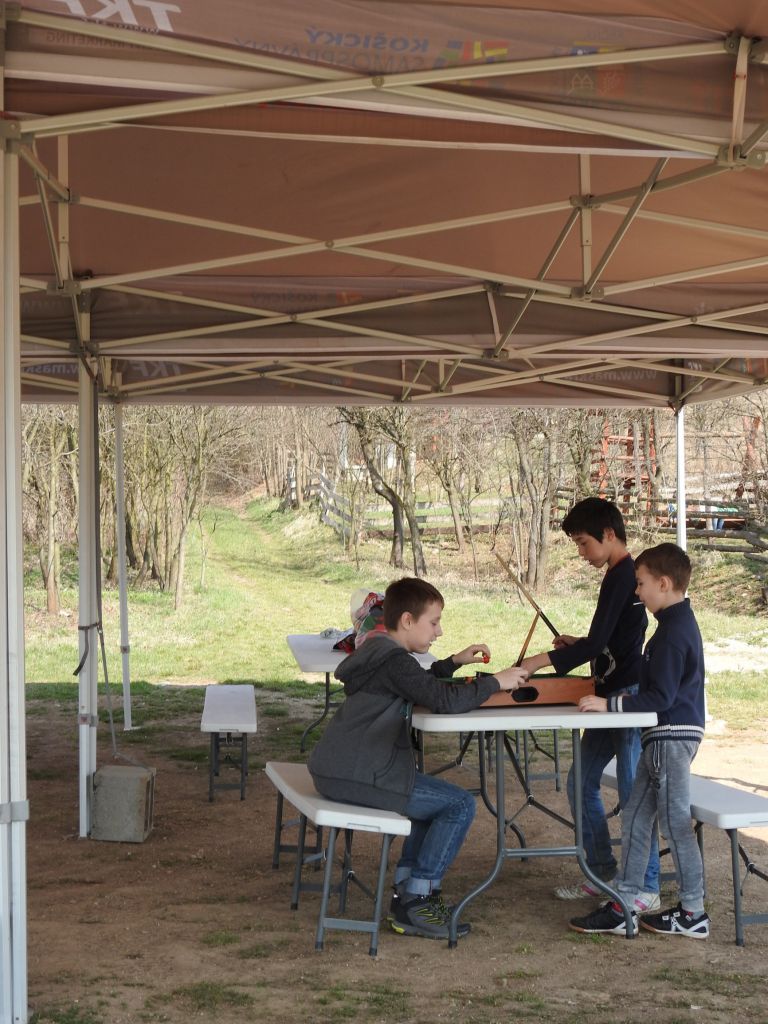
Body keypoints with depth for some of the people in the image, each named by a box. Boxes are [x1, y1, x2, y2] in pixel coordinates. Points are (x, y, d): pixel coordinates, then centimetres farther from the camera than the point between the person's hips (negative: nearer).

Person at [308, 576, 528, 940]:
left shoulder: (380, 652, 17)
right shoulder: (393, 661, -15)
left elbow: (421, 683, 33)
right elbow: (446, 699, -26)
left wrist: (455, 661, 19)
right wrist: (495, 682, -13)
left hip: (338, 771, 11)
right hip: (355, 777, -11)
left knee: (440, 797, 25)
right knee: (459, 805, -7)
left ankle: (406, 892, 23)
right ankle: (414, 907, -2)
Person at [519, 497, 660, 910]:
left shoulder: (624, 576, -16)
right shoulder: (617, 576, 15)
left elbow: (598, 642, -22)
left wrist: (544, 660, -23)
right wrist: (578, 644, 11)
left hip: (629, 695, -10)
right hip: (609, 694, 10)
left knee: (633, 793, -5)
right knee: (581, 783, 13)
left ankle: (647, 889, 3)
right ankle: (602, 872, 22)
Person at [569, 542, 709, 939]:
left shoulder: (674, 632, -19)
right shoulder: (678, 624, 13)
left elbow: (661, 696, -23)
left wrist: (610, 704, -21)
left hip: (672, 737, -10)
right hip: (665, 736, 10)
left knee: (675, 822, 0)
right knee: (636, 818, 11)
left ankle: (693, 913, 12)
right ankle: (623, 907, 15)